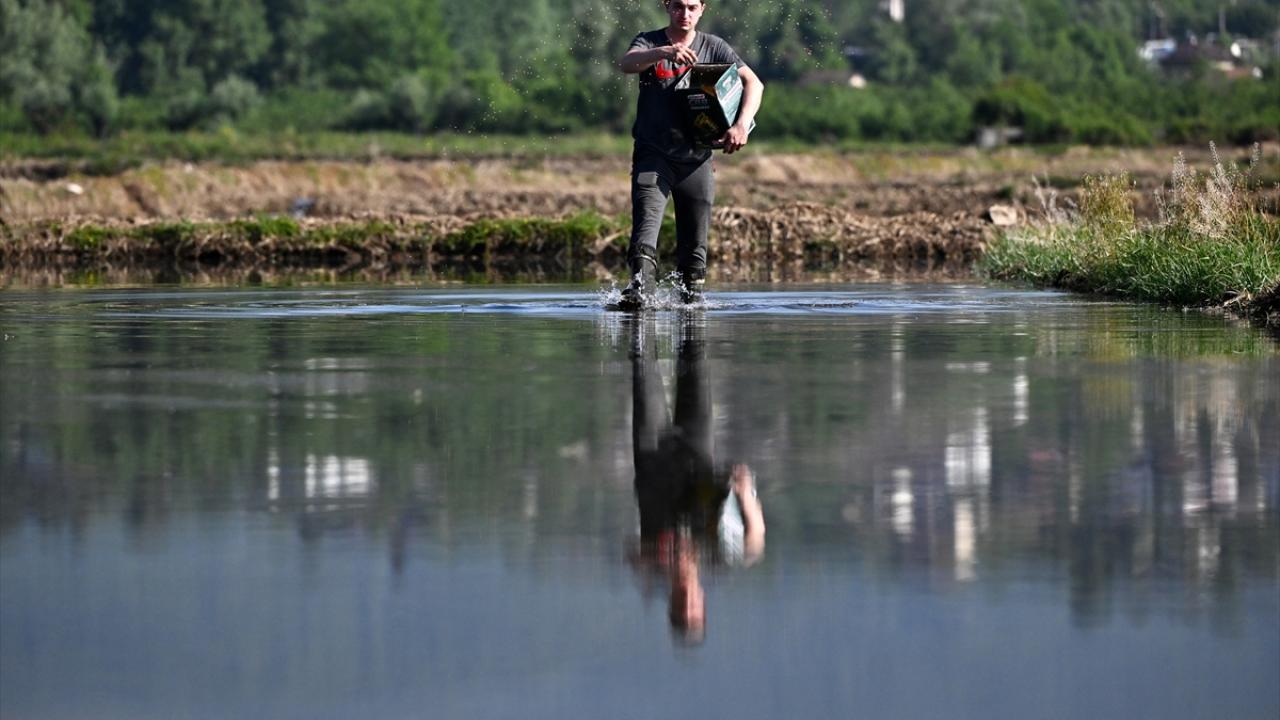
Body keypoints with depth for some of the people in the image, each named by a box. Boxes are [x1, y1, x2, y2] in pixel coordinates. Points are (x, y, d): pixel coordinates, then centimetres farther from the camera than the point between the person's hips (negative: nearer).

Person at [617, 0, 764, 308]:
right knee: (646, 228, -22)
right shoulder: (649, 42, 2)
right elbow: (626, 64, -20)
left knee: (695, 245, 4)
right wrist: (664, 52, -39)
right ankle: (639, 287, -35)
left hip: (696, 158, 2)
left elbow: (753, 83, -3)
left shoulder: (713, 48, 6)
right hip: (653, 155, -2)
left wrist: (742, 125, -21)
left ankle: (692, 296, 16)